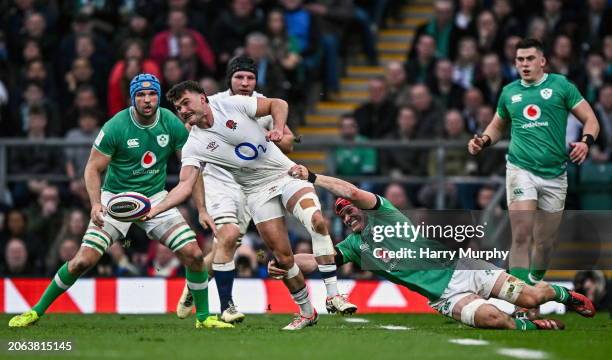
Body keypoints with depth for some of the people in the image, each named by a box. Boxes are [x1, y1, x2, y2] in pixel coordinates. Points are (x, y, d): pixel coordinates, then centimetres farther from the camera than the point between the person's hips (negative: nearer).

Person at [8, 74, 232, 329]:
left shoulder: (172, 124, -7)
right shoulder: (115, 128, -17)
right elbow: (93, 168, -10)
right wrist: (95, 203, -27)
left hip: (155, 198, 3)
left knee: (193, 254, -13)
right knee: (83, 260, -14)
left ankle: (204, 317, 6)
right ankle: (37, 310, 4)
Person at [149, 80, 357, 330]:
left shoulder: (233, 105, -7)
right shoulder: (194, 146, -6)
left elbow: (278, 104, 3)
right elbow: (186, 185, -16)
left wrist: (278, 128, -16)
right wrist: (153, 210, -29)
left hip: (286, 174, -1)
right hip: (258, 193, 1)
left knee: (317, 220, -26)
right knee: (282, 256, -8)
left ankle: (333, 296, -24)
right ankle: (306, 312, 12)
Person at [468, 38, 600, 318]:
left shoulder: (560, 85, 2)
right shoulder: (509, 92, 10)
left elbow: (590, 119, 2)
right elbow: (498, 125, 26)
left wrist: (586, 141, -18)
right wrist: (484, 141, 5)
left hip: (555, 173, 0)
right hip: (521, 169, 0)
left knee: (544, 241, 7)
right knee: (521, 236, -15)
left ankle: (535, 289, 28)